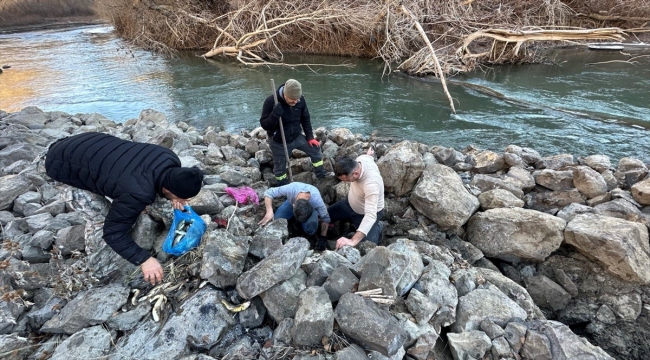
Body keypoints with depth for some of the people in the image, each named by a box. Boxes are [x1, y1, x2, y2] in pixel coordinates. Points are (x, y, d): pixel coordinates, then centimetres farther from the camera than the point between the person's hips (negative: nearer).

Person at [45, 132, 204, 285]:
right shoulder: (137, 193, -40)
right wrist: (144, 259, -37)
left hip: (93, 142, 6)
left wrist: (173, 196, -14)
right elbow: (113, 232, -32)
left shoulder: (169, 158, -18)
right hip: (61, 161, -6)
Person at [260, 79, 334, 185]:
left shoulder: (300, 99, -13)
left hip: (296, 136, 4)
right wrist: (275, 114, -41)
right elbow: (264, 125, -23)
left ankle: (320, 173, 31)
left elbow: (305, 119, 2)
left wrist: (310, 137, 1)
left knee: (315, 148, 8)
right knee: (280, 168, 9)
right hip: (278, 142, -4)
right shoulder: (271, 101, -26)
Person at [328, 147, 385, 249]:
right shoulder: (360, 159, -24)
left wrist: (353, 241, -60)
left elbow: (370, 216, -51)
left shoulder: (371, 184, -46)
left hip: (367, 213, -7)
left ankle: (377, 227, 16)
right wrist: (369, 154, 29)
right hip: (351, 203, 7)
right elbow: (368, 156, 3)